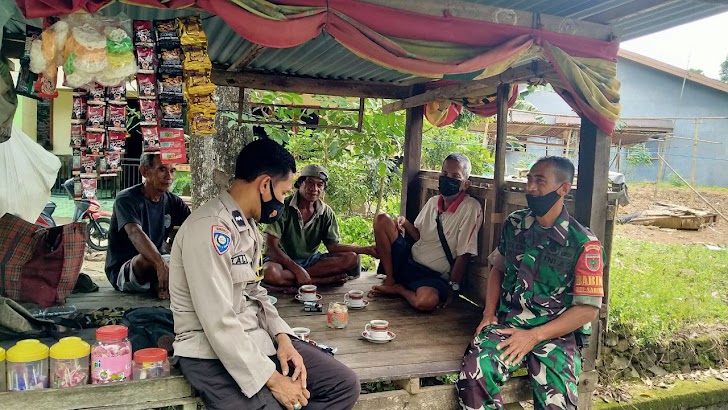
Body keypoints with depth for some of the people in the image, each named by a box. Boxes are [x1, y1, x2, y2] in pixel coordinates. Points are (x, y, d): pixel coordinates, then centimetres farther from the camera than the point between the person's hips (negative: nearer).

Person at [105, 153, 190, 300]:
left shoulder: (173, 201, 3)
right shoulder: (126, 199, -16)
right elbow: (135, 233, -35)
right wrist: (161, 264, -53)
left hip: (157, 267, 6)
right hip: (122, 271, -6)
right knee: (146, 258, -38)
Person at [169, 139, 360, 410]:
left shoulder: (247, 224, 10)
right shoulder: (210, 227, -22)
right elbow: (219, 325, -25)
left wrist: (281, 337, -3)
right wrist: (272, 379, -20)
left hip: (256, 337, 9)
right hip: (213, 351, -9)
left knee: (345, 385, 1)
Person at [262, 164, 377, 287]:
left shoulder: (326, 213, -1)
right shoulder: (284, 206, -15)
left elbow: (333, 247, -1)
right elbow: (271, 248, -19)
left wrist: (367, 249, -13)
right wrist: (298, 270, -30)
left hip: (311, 260, 4)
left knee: (352, 258, -17)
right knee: (270, 273, -40)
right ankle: (328, 280, -27)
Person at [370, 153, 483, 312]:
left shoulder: (471, 208, -14)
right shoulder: (433, 202, 6)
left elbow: (464, 255, -13)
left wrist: (452, 288, -12)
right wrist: (405, 223, -4)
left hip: (432, 275, -5)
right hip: (408, 260, 6)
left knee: (428, 301, -40)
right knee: (381, 219, -9)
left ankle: (398, 289, -4)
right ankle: (390, 280, -1)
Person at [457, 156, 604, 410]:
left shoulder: (584, 244, -6)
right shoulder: (514, 224, 7)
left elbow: (588, 308, -6)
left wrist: (534, 336, -13)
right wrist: (489, 314, 3)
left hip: (554, 332, -2)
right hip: (507, 323, 2)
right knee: (473, 375, -27)